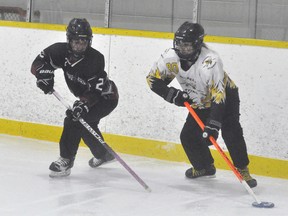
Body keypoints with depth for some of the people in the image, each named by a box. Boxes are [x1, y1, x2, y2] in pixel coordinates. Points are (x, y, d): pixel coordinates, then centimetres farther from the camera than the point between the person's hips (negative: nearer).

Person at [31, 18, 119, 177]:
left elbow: (95, 90, -34)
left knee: (74, 121, -24)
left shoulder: (95, 59, -31)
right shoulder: (62, 51, -16)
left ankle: (66, 161, -19)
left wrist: (83, 104, -48)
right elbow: (39, 62, -12)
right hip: (85, 97, 8)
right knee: (86, 124, 25)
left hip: (106, 97, -8)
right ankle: (103, 155, 51)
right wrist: (44, 74, -32)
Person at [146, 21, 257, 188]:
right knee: (189, 137, -4)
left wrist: (213, 125, -50)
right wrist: (172, 94, -24)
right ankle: (205, 167, 23)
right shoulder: (171, 57, -21)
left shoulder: (210, 61, -39)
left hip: (226, 97, -6)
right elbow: (153, 79, -9)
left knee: (231, 133, -24)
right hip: (200, 103, 6)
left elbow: (218, 95, -43)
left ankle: (243, 171, -9)